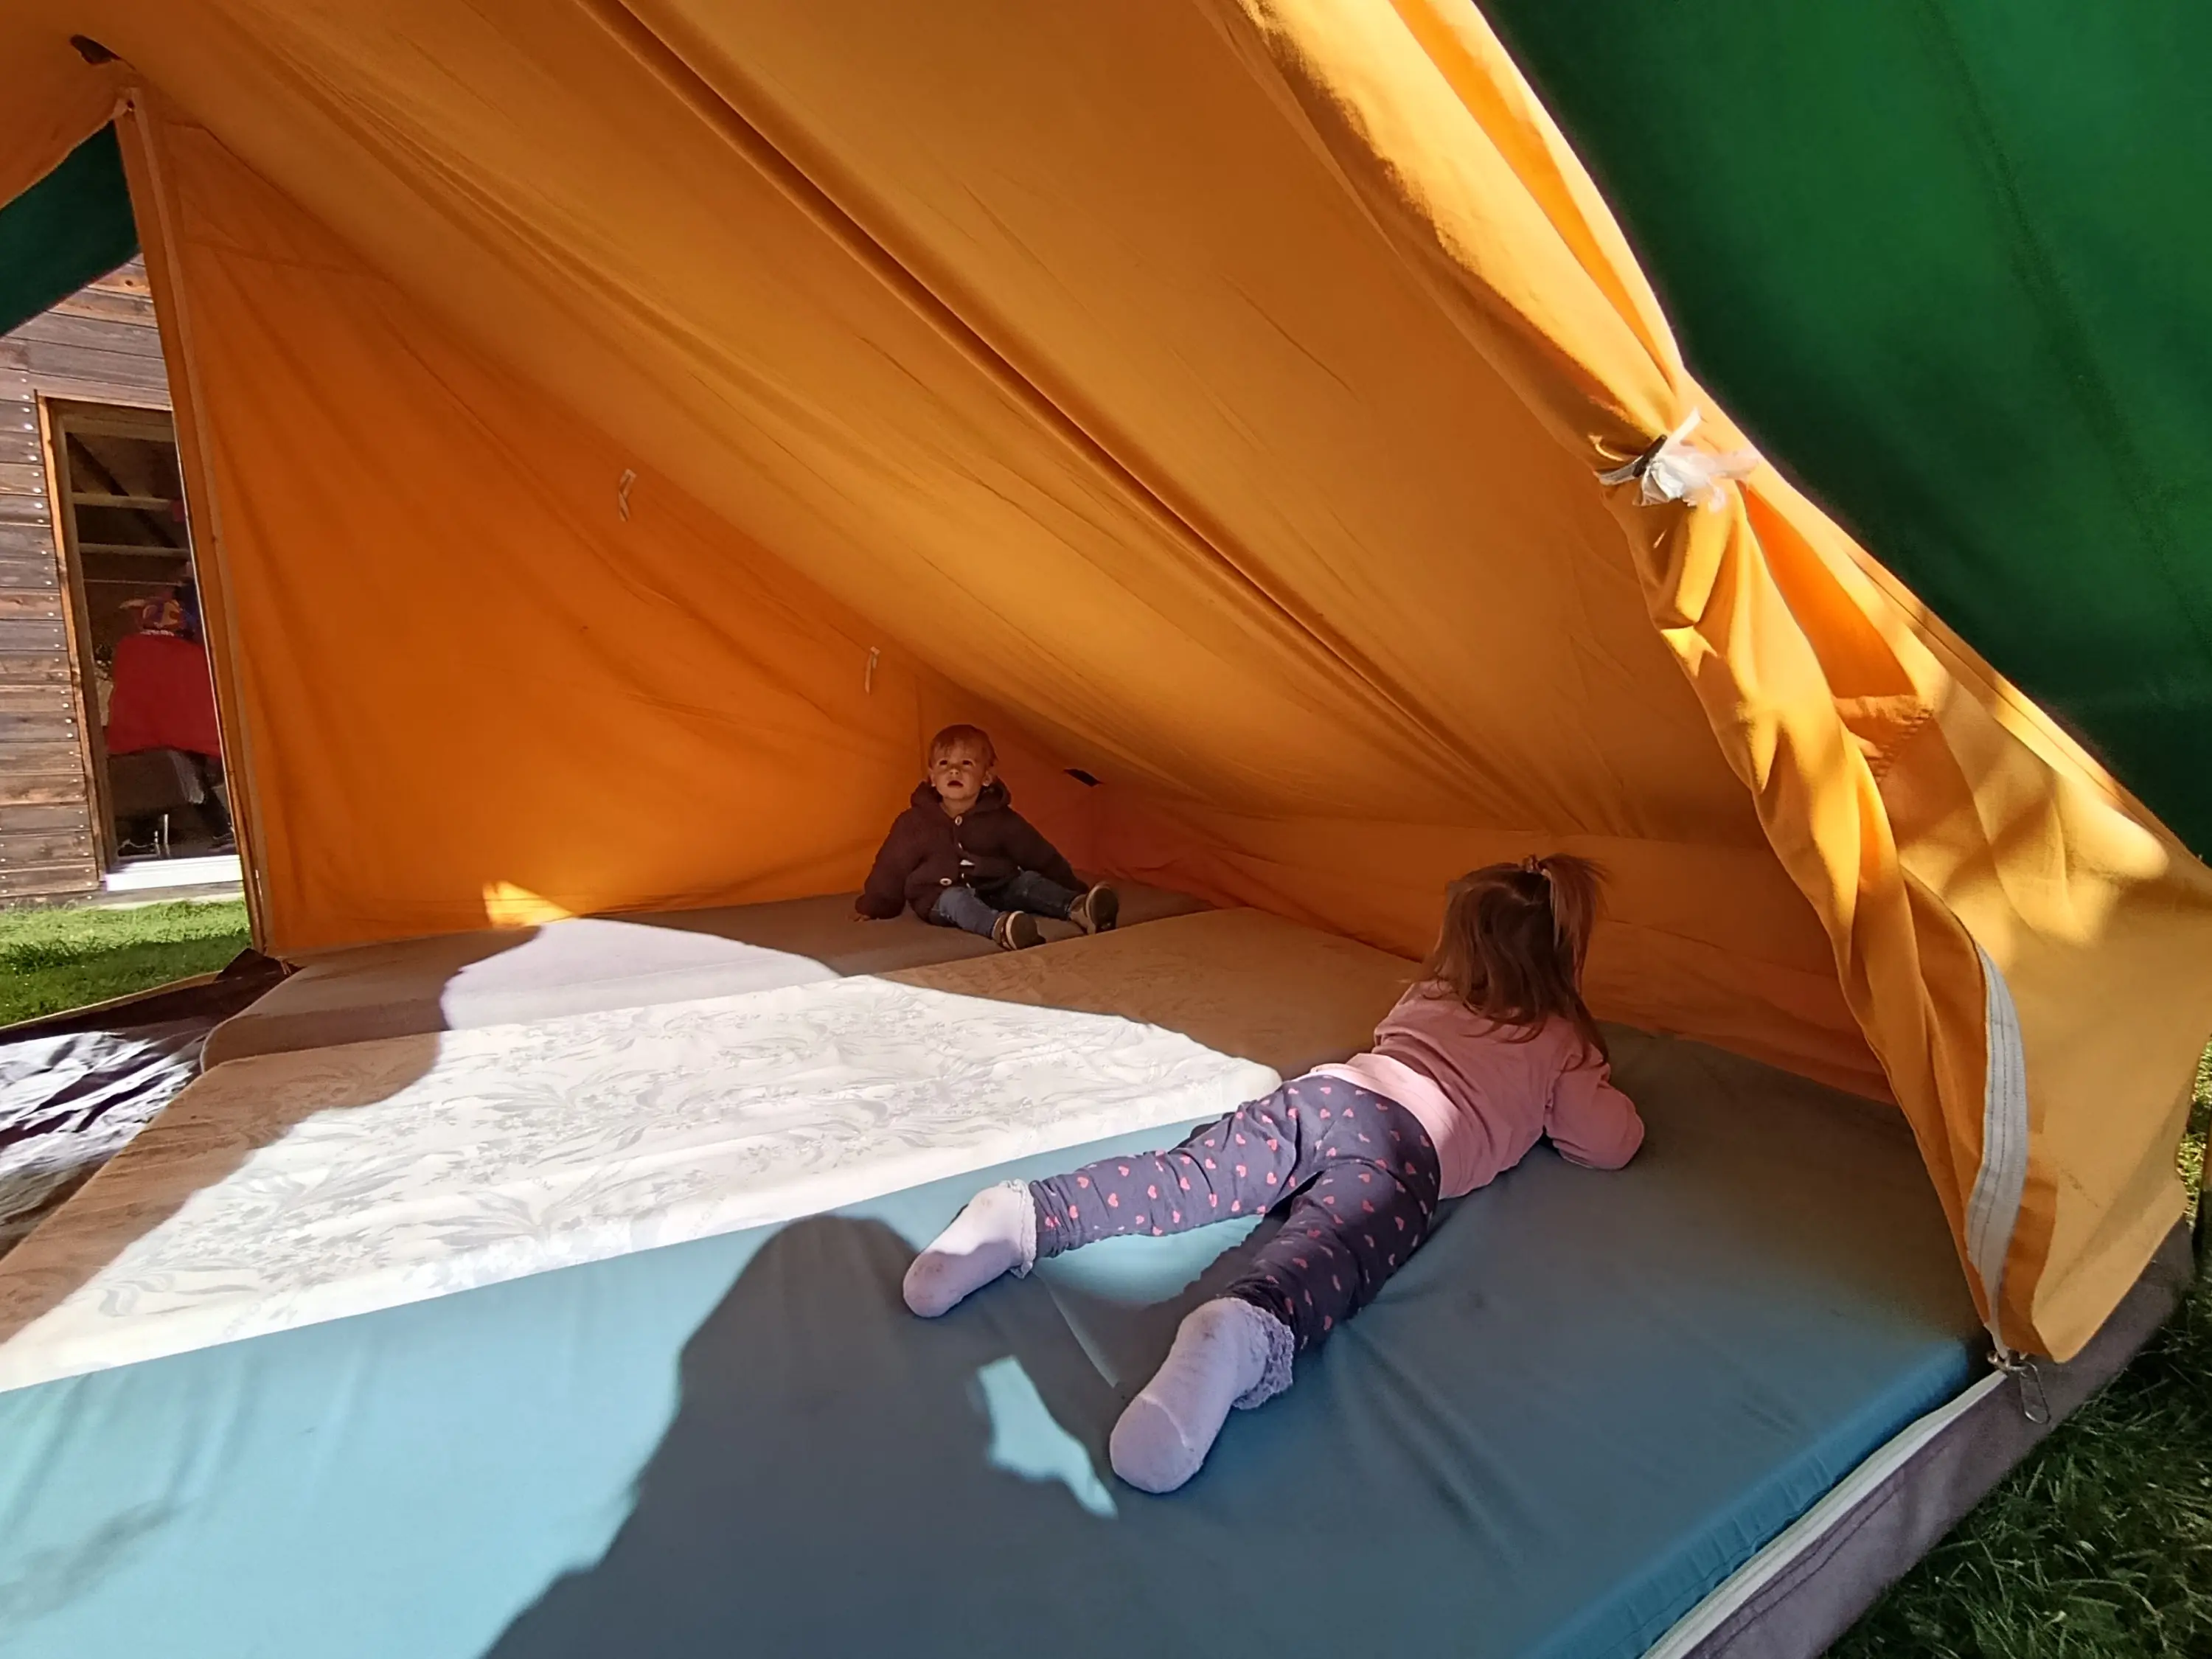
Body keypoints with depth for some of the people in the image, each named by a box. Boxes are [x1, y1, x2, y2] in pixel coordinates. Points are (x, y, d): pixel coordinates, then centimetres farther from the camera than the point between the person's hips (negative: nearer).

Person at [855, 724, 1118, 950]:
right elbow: (892, 866, 8)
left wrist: (1074, 892, 3)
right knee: (956, 899, -34)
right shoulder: (915, 822, -4)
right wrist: (871, 907, 14)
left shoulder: (1002, 819, -1)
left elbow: (1042, 857, 4)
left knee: (1028, 881, -20)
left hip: (996, 892, 3)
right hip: (943, 899, -3)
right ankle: (999, 927, -65)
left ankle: (1076, 908, -46)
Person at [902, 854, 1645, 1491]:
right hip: (1407, 1140, -4)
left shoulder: (1427, 997, 35)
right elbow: (1609, 1145, 23)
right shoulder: (1562, 1040, 25)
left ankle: (1026, 1213, -25)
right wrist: (1592, 1091, 43)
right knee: (1327, 1255, -29)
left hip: (1321, 1089, 5)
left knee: (1177, 1181, -6)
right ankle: (1242, 1334, -59)